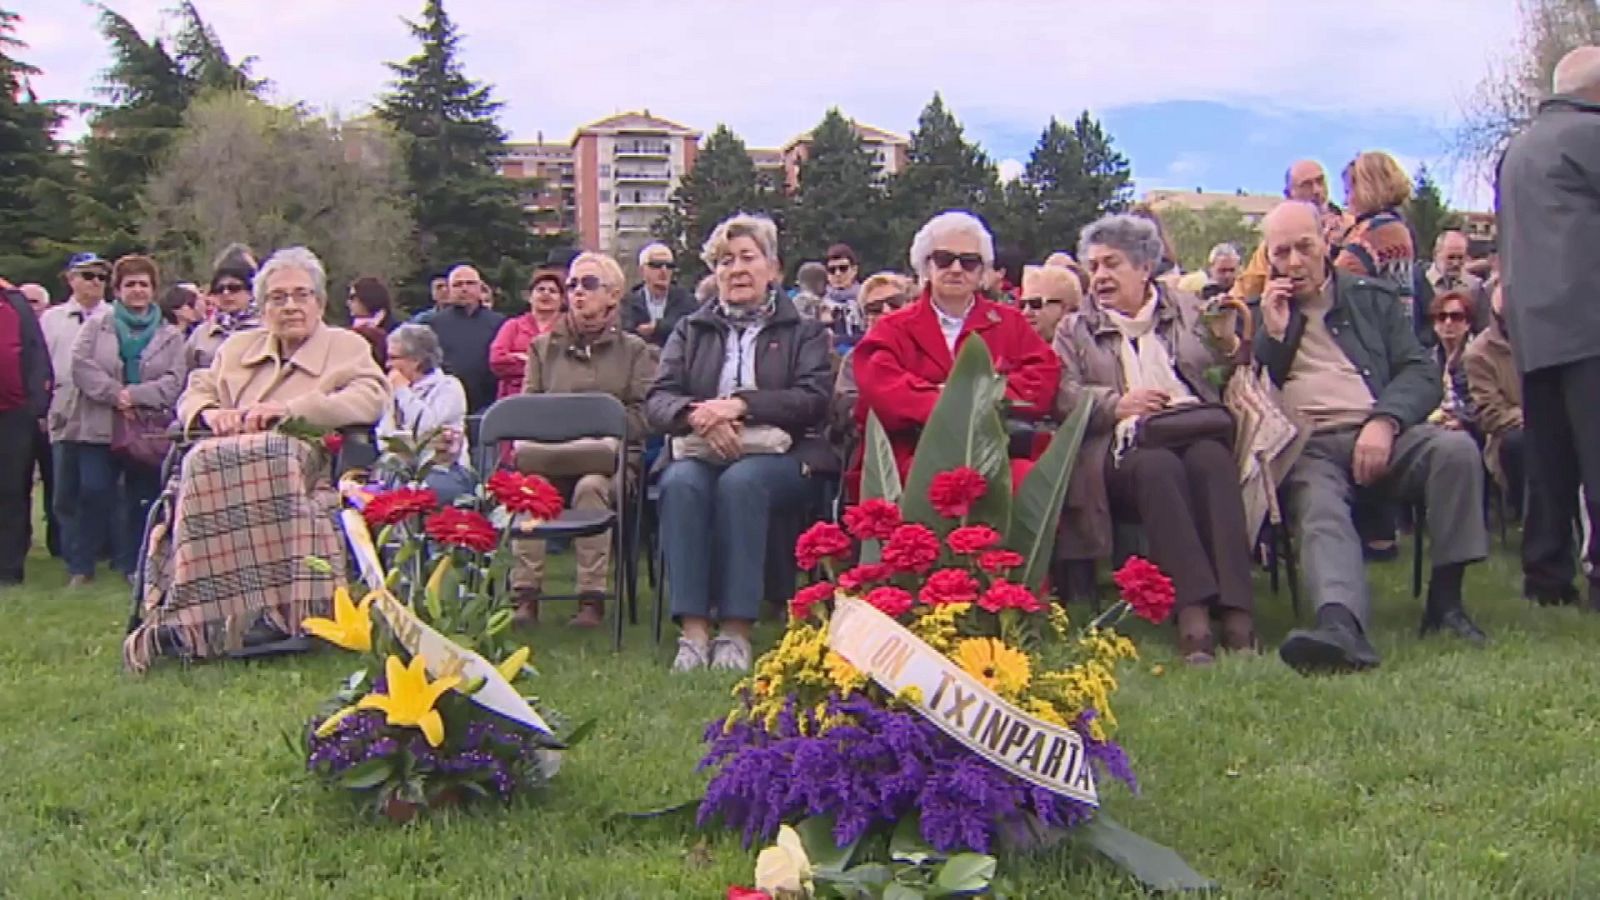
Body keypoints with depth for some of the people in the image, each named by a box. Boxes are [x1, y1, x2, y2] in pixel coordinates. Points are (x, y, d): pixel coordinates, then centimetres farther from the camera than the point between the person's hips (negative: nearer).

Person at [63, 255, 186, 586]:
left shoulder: (170, 336, 10)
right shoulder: (96, 326, 10)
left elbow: (173, 382, -3)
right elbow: (81, 365, -4)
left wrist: (133, 395, -17)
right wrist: (115, 394, -16)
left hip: (150, 431, 1)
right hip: (98, 428, -1)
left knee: (141, 500, 4)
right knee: (94, 493, -8)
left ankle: (132, 565, 16)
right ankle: (80, 565, 4)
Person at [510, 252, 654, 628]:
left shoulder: (634, 350, 15)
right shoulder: (543, 346, 23)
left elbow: (643, 416, 4)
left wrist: (596, 434, -13)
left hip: (607, 459, -2)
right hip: (548, 454, 2)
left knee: (591, 485, -37)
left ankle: (592, 598, -32)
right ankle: (525, 594, -31)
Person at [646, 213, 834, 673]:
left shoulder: (804, 332, 16)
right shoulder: (691, 331, 22)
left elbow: (813, 400, -2)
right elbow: (657, 401, 8)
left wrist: (739, 405, -15)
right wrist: (698, 416, -16)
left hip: (779, 454, -2)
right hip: (701, 451, 2)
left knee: (741, 482, -36)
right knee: (680, 483, -33)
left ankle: (736, 630, -35)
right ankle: (693, 629, -37)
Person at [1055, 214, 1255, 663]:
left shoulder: (1187, 309, 25)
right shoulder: (1074, 330, 23)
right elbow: (1064, 396, 7)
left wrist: (1227, 343, 0)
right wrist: (1118, 404, -9)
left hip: (1198, 433, 1)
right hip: (1126, 449, -1)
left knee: (1210, 459, -34)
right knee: (1159, 466, -36)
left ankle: (1235, 611, -43)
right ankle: (1192, 611, -45)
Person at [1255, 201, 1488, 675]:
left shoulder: (1373, 297, 21)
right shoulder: (1254, 312, 19)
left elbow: (1422, 372, 10)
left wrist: (1385, 420, -10)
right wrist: (1273, 333, 0)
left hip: (1381, 435, 2)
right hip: (1307, 447, -2)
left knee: (1457, 448, -29)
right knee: (1319, 510, -35)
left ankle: (1445, 598, -19)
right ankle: (1340, 625, -62)